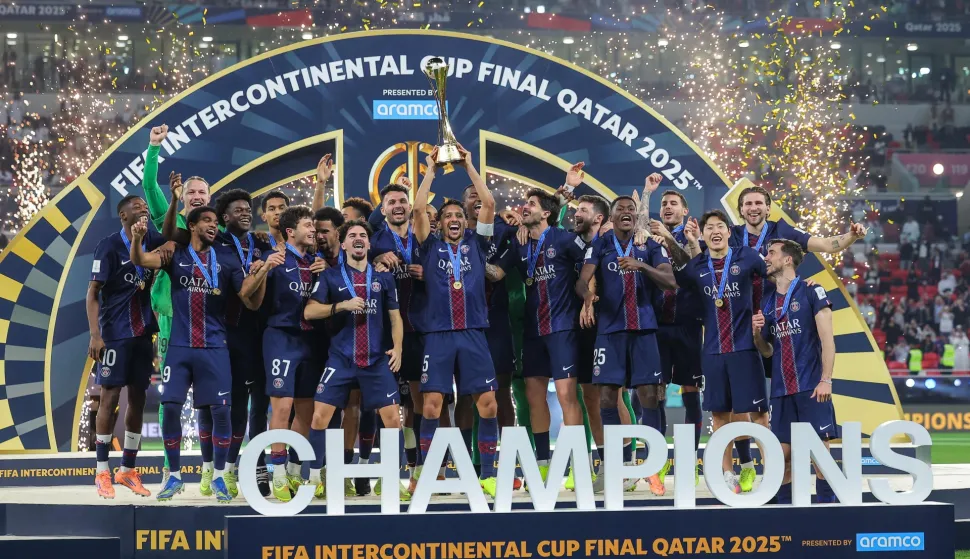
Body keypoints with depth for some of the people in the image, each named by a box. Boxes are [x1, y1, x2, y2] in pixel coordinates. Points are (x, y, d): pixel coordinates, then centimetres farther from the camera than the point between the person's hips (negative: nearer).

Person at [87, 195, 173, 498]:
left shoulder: (151, 241, 4)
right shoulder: (109, 245, -10)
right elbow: (92, 293, -10)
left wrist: (169, 238, -16)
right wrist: (95, 335, -18)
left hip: (142, 333, 6)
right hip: (115, 334, -6)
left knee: (138, 399, 7)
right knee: (110, 397, -3)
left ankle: (128, 470, 16)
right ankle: (102, 473, 6)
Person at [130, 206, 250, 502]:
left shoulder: (226, 260, 4)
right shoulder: (176, 255, 4)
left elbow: (251, 303, 2)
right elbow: (140, 260, -13)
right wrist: (137, 238, -33)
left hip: (214, 347, 0)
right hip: (180, 346, 0)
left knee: (220, 410, -4)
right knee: (170, 407, -4)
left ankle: (218, 478, 11)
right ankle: (174, 476, 13)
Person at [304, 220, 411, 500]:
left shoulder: (383, 277, 8)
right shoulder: (331, 275, 2)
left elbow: (395, 316, 12)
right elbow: (309, 311, -4)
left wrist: (397, 347, -2)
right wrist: (342, 305, -16)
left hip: (377, 360, 2)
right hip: (340, 359, -1)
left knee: (392, 418, -3)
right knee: (320, 415, -7)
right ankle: (315, 480, 7)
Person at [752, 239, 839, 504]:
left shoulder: (811, 292, -3)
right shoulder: (768, 301, 14)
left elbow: (827, 338, -7)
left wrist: (826, 380, -14)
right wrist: (757, 333, -1)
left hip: (811, 387, -5)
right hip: (781, 390, 5)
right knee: (783, 454, 4)